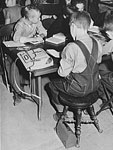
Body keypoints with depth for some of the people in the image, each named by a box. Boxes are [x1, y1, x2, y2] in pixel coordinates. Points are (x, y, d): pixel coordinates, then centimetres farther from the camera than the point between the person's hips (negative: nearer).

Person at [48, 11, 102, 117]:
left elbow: (63, 73, -20)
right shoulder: (97, 44, -8)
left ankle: (61, 111, 34)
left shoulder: (71, 47, -27)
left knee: (53, 84, 19)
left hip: (78, 89, -6)